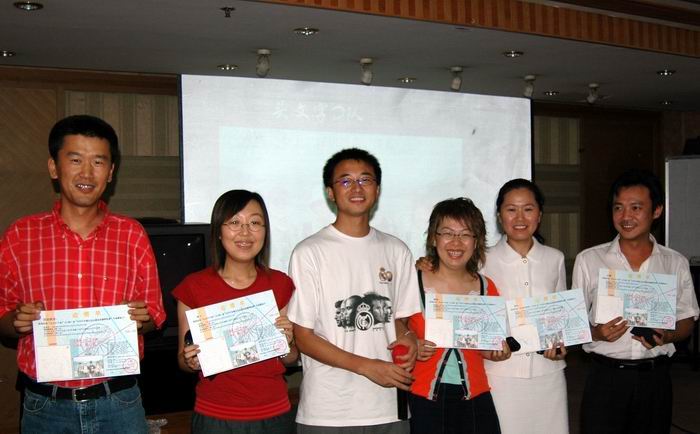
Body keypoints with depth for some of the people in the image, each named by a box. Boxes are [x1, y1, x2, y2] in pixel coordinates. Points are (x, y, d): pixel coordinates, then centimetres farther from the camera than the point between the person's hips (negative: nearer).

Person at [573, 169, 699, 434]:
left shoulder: (676, 263, 5)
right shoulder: (589, 260, 0)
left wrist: (667, 337, -10)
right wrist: (596, 333, -16)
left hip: (655, 376, 2)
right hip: (605, 376, -1)